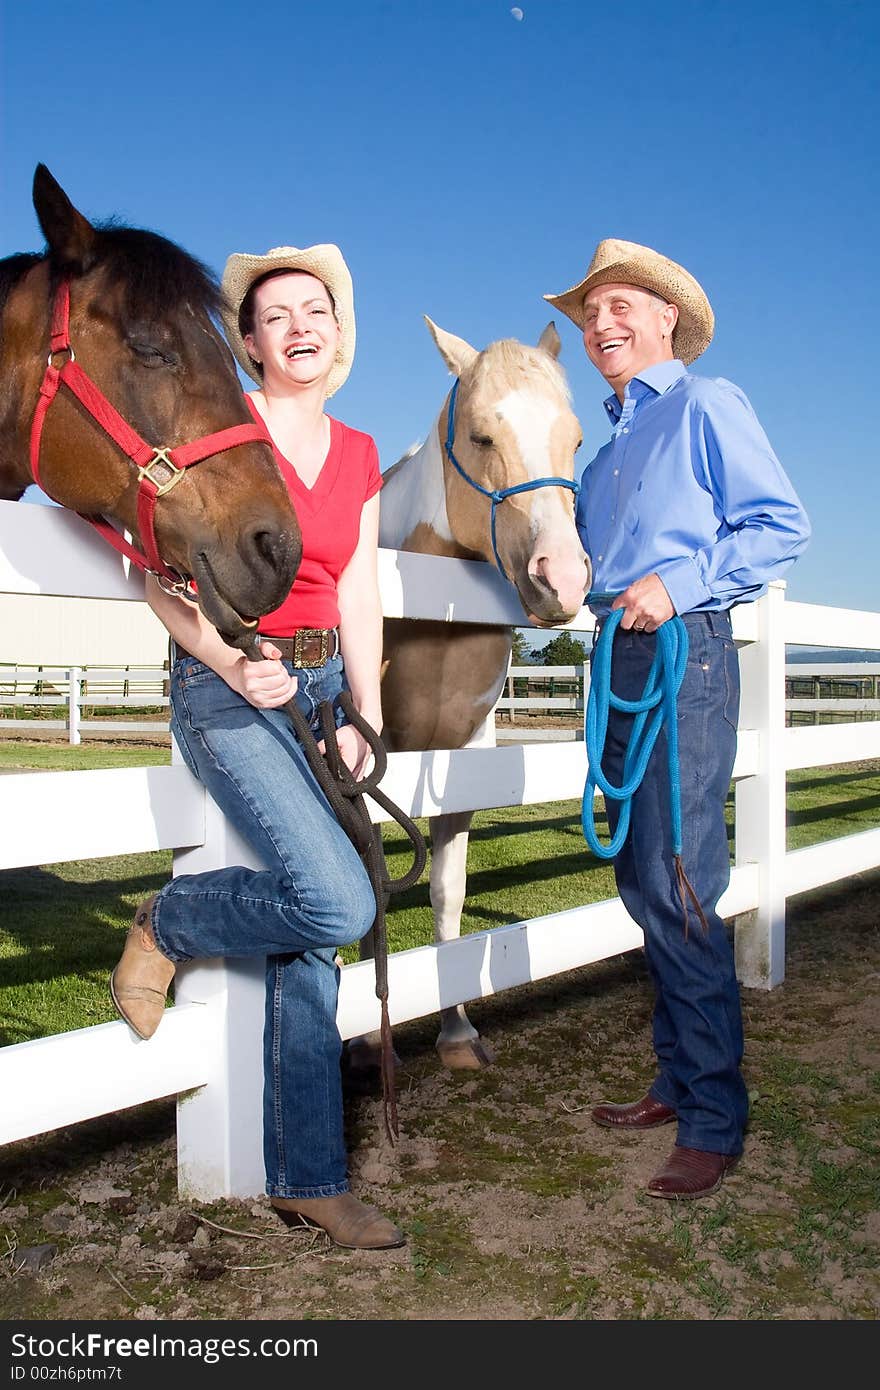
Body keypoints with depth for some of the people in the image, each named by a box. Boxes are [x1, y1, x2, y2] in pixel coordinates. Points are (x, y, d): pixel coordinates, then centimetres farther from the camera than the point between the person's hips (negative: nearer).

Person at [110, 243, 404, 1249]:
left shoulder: (358, 454, 12)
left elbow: (358, 597, 8)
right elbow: (162, 578, -9)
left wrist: (366, 715, -3)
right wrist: (236, 667, -24)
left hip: (321, 686, 6)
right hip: (225, 688, -5)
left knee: (311, 943, 5)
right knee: (338, 904, -22)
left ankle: (307, 1178, 17)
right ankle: (169, 922, 8)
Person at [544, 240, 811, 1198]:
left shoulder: (707, 404, 0)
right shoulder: (607, 444, 22)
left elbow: (782, 525, -8)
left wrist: (679, 583, -17)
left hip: (683, 653, -8)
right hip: (619, 655, 8)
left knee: (676, 884, -10)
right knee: (639, 880, 10)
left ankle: (715, 1120, 1)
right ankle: (678, 1082, 22)